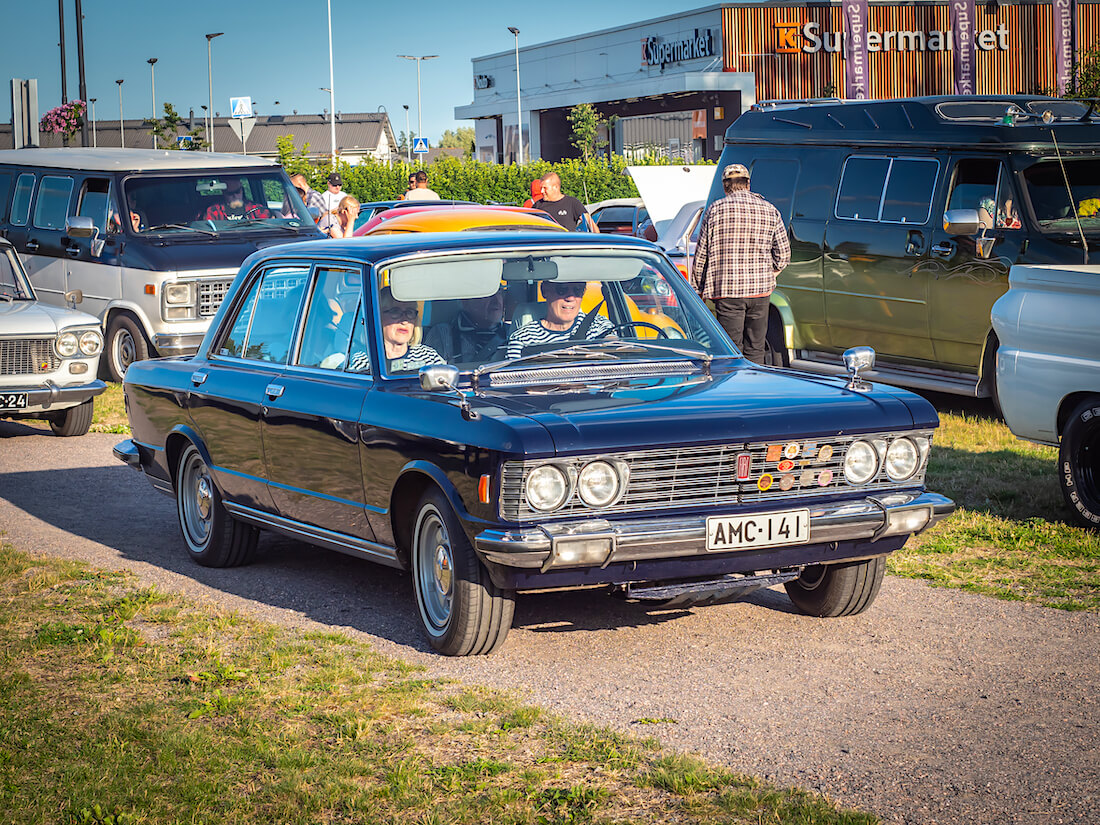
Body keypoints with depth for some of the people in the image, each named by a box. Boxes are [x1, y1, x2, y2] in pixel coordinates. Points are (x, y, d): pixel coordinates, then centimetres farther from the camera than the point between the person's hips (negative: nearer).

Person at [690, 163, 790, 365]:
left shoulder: (716, 210, -2)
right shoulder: (769, 210, 7)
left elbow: (701, 255, 0)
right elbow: (783, 253, 8)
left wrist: (696, 288, 10)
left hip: (727, 291, -3)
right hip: (760, 290, 3)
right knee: (755, 351, 10)